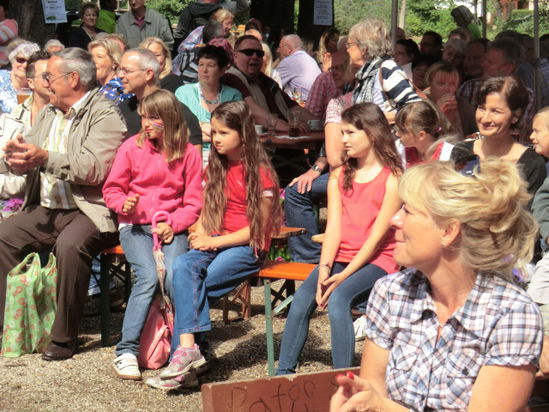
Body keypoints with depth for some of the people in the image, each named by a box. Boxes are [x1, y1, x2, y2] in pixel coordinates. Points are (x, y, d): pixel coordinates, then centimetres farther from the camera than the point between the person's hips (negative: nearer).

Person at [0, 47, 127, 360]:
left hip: (90, 210, -8)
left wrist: (46, 158, -21)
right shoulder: (49, 114, 19)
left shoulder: (105, 114, -8)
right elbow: (27, 159, 18)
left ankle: (65, 337, -21)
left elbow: (94, 169, -20)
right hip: (48, 209, 8)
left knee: (70, 245, -35)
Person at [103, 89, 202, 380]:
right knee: (148, 277, -26)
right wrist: (124, 204, -12)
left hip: (171, 227, 0)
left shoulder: (187, 153, 4)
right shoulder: (131, 147, 4)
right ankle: (127, 351, -22)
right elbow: (111, 190, 10)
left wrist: (173, 224, -11)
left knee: (174, 276, -28)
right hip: (135, 225, 0)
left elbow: (194, 201, 6)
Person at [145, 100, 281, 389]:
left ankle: (185, 351, -21)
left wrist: (214, 242, -13)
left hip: (249, 247, -6)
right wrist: (201, 235, -3)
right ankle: (187, 347, -35)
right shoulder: (216, 168, 14)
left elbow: (257, 227, -9)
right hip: (215, 242, 6)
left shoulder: (260, 173, -7)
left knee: (195, 286, -27)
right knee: (182, 266, -27)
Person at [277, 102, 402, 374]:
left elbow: (378, 234, -11)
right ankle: (283, 373, -19)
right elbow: (334, 227, 4)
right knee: (302, 298, -21)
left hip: (377, 260, -5)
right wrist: (325, 268, -13)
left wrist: (344, 275, -19)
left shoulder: (392, 178, -6)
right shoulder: (339, 176, 13)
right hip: (340, 257, 5)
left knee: (338, 298, -31)